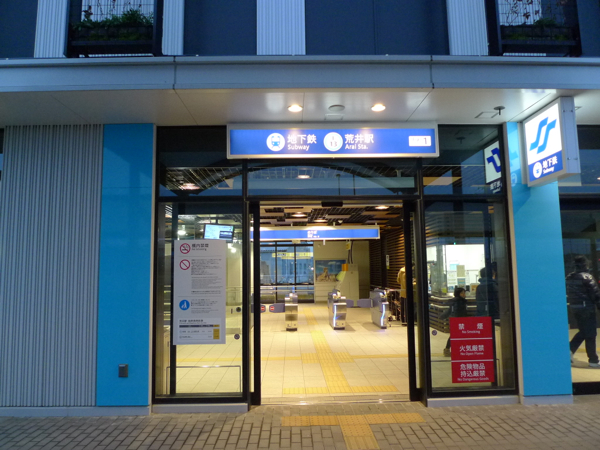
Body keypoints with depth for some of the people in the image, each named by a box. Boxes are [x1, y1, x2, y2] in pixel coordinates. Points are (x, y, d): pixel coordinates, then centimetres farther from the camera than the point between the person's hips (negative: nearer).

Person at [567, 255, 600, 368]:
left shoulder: (569, 278, 8)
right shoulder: (586, 277, -12)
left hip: (574, 308, 7)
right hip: (586, 308, -7)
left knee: (583, 332, 19)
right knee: (590, 334, 2)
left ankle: (570, 350, 8)